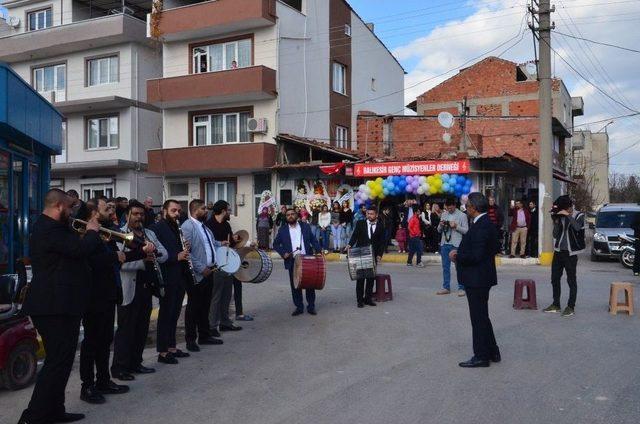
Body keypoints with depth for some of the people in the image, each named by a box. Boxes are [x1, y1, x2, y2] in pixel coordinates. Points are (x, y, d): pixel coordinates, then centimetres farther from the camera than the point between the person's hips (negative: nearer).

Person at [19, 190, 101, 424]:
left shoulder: (51, 227, 17)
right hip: (55, 307, -11)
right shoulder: (48, 229, -18)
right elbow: (80, 249, -25)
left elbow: (73, 248, 21)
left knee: (61, 360, 17)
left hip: (60, 305, 11)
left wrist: (93, 234, 10)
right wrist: (92, 232, -7)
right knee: (57, 362, -7)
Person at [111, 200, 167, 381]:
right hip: (129, 289, -7)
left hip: (146, 286, 7)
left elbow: (164, 254, 10)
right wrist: (141, 261, -28)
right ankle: (119, 367, 8)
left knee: (142, 328, 13)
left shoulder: (150, 234, 17)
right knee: (125, 328, -1)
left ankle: (135, 363, 24)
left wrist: (154, 256, -11)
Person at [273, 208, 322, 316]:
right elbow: (276, 244, 9)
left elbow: (313, 240, 9)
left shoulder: (305, 227, 8)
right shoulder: (282, 230, 7)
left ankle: (311, 306, 15)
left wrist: (318, 251, -6)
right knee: (295, 285, 3)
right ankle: (299, 307, 14)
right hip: (292, 261, 0)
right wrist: (283, 253, -7)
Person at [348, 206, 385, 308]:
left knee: (371, 277, 6)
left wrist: (379, 255, -6)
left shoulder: (380, 227, 4)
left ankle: (368, 298, 16)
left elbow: (382, 243, 4)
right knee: (360, 278, 1)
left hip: (373, 256, 1)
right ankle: (360, 300, 6)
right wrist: (350, 245, -21)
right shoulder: (360, 224, 3)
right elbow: (354, 236, -3)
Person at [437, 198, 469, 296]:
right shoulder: (444, 214, 11)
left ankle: (461, 288, 7)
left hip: (456, 244, -5)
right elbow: (439, 230, 16)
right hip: (445, 244, 5)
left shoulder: (462, 215, -3)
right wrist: (441, 225, -5)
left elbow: (466, 230, -6)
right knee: (445, 266, 9)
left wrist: (456, 226, -19)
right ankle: (446, 287, 16)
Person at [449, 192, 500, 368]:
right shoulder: (486, 223, 11)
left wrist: (457, 256, -11)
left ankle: (481, 357, 10)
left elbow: (476, 255, -27)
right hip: (479, 278, 11)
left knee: (479, 318, 0)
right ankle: (492, 352, 29)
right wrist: (460, 252, 10)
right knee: (482, 317, 19)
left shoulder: (481, 226, -22)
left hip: (477, 279, -11)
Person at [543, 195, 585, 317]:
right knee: (555, 279, 9)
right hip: (558, 252, 5)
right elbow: (555, 235, 1)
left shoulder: (579, 216, -3)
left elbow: (577, 227, -25)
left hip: (570, 253, -5)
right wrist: (556, 222, -11)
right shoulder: (559, 217, 5)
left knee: (571, 280, 0)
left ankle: (571, 307, 6)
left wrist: (568, 215, -25)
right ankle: (556, 305, 20)